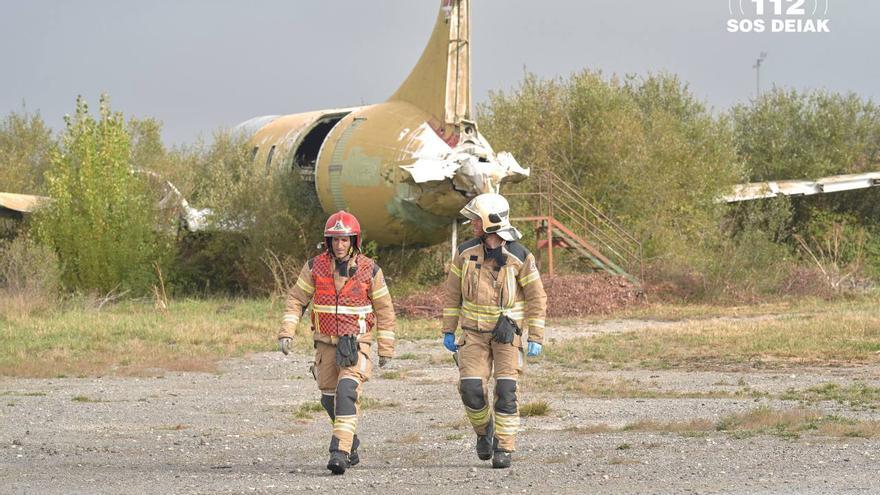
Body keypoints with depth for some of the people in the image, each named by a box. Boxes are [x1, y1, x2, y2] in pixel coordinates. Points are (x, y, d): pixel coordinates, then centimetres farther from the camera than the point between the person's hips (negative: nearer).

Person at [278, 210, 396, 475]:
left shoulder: (369, 270, -6)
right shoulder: (315, 267, -2)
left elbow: (384, 309, 1)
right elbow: (296, 300, 3)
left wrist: (386, 348, 2)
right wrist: (286, 332, -10)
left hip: (356, 344, -3)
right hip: (326, 343, 3)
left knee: (347, 392, -21)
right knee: (330, 398, 10)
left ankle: (340, 452, -27)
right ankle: (351, 443, 33)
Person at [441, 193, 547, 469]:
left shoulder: (520, 257, -12)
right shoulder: (466, 252, -3)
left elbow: (537, 298, -6)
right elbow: (452, 292, 6)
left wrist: (536, 338, -9)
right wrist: (448, 331, 5)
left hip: (509, 332, -2)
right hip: (475, 332, 2)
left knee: (505, 391, -10)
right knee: (471, 389, -8)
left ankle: (503, 449, -1)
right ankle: (484, 428, 21)